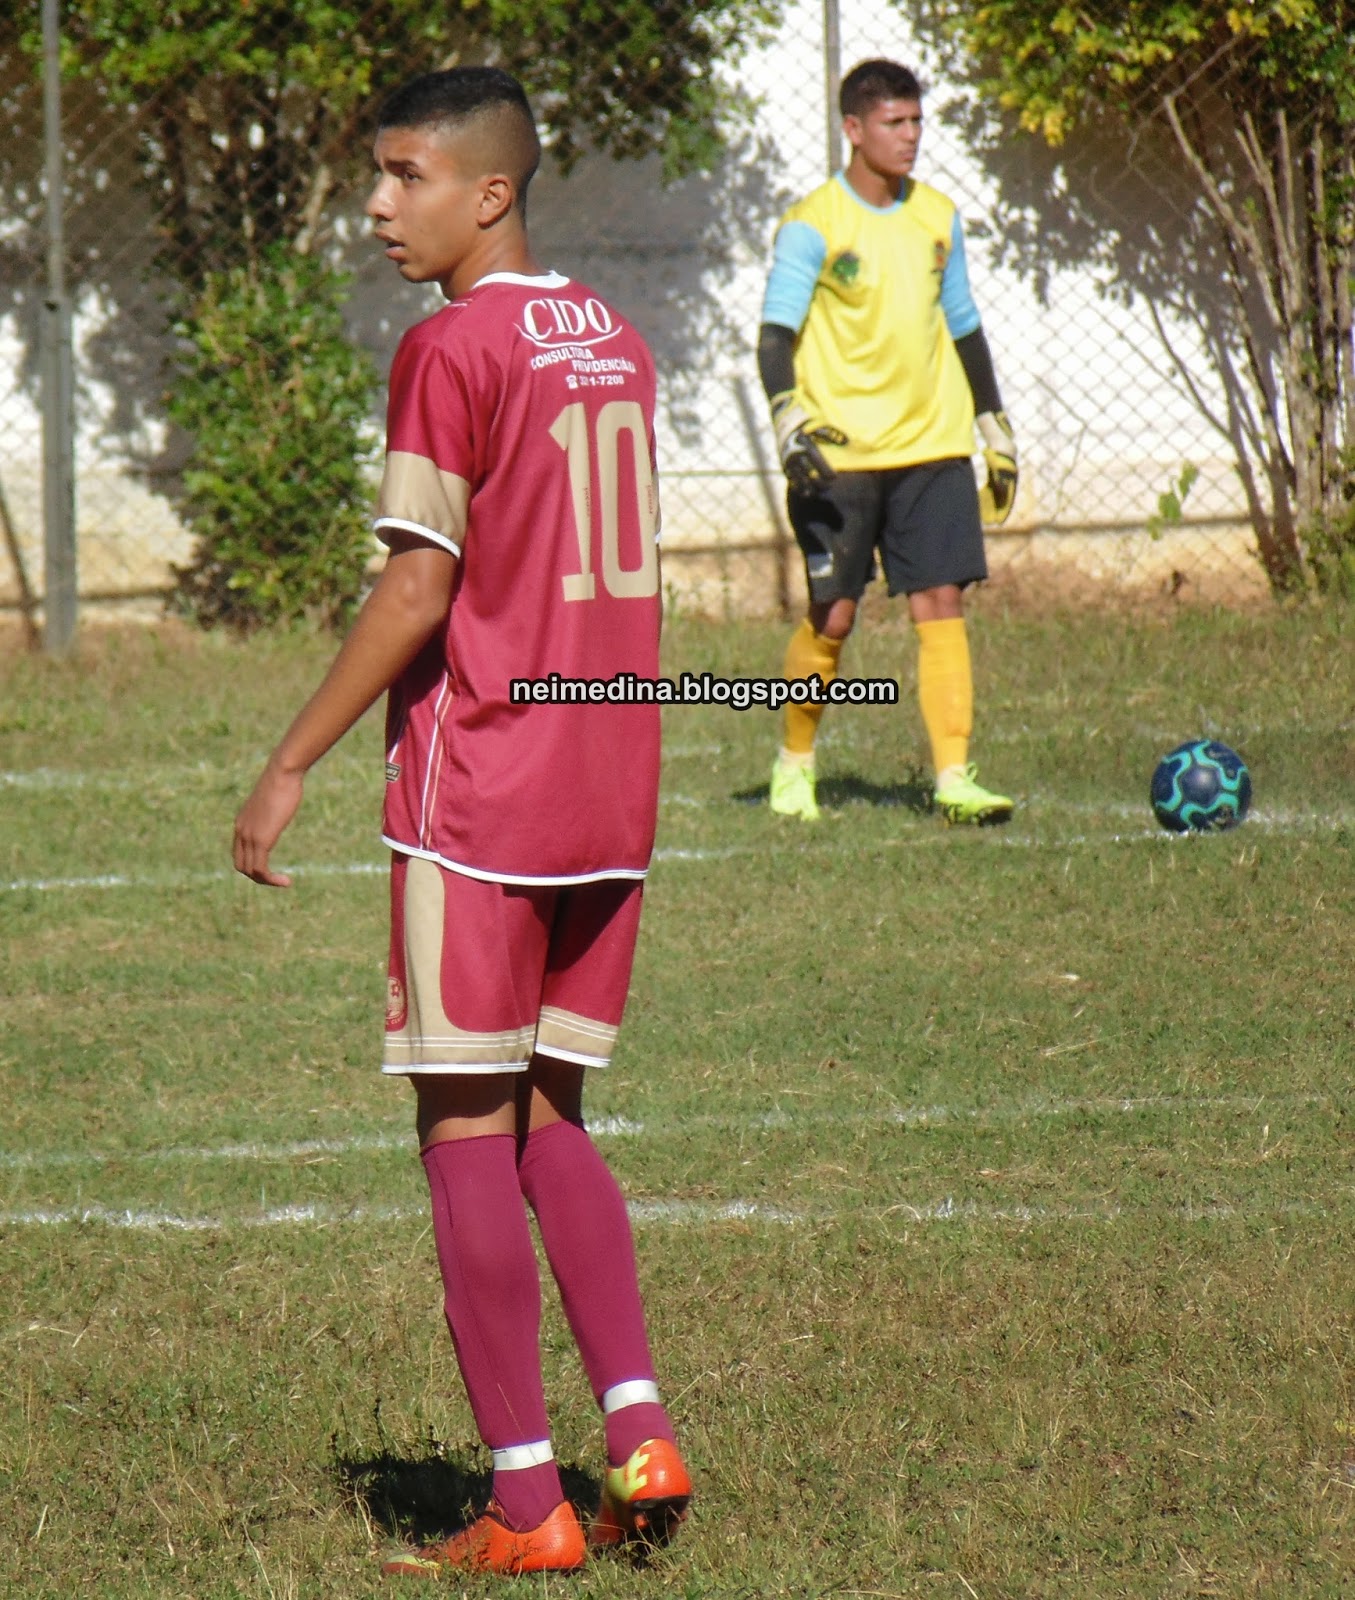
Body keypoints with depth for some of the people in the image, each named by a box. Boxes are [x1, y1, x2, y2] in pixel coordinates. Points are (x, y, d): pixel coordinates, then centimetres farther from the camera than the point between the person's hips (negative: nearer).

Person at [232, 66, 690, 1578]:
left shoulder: (449, 349, -12)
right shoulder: (615, 343, 12)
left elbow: (417, 592, -15)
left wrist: (289, 766, -10)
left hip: (476, 792, -7)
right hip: (611, 789, 7)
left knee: (466, 1128, -1)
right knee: (547, 1118, 16)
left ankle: (524, 1502, -2)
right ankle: (637, 1428, 2)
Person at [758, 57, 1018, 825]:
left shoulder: (938, 216, 11)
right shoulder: (813, 224, -6)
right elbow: (776, 334, -10)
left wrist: (996, 427, 21)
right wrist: (790, 421, -26)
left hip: (933, 446, 4)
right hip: (840, 451, -4)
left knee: (942, 603, -5)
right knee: (834, 616, -1)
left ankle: (955, 779, -7)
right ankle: (796, 764, 19)